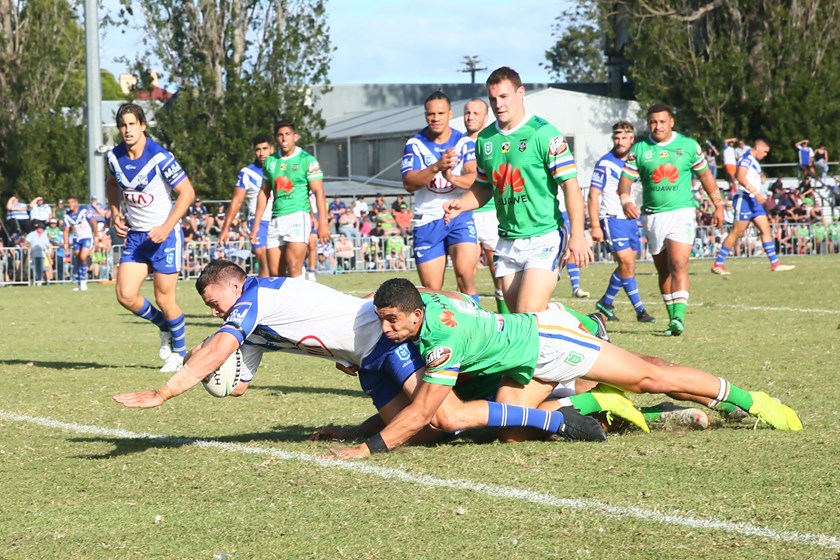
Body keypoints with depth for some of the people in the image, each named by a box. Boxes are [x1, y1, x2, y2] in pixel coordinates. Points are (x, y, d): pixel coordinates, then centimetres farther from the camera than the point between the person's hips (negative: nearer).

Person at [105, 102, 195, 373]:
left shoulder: (160, 157, -19)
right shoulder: (115, 157, -1)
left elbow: (187, 192, -15)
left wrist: (166, 228, -21)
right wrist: (115, 213, 5)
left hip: (164, 234, -5)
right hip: (134, 235, 5)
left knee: (164, 299, -3)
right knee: (126, 295, -4)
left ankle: (180, 353, 20)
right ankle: (165, 327, 24)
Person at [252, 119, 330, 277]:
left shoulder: (307, 160, -2)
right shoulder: (270, 161, 13)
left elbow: (318, 192, -6)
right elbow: (264, 193, 19)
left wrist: (322, 223, -15)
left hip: (298, 216, -5)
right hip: (276, 220, 6)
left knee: (294, 268, -16)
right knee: (274, 273, 3)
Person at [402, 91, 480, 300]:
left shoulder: (464, 143, 3)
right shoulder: (415, 145, 1)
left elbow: (476, 179, -10)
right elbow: (408, 183, -12)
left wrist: (452, 178, -31)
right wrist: (437, 167, -29)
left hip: (460, 215, -1)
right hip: (427, 221, 1)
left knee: (465, 273, -21)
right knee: (431, 290, 3)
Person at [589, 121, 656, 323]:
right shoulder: (605, 164, -9)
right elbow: (593, 195, -11)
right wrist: (595, 226, -18)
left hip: (630, 219, 7)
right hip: (612, 218, -7)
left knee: (627, 264, 9)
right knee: (626, 262, -14)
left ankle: (606, 302, 25)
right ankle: (639, 309, -12)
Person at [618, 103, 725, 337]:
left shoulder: (688, 145, 2)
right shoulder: (639, 149, 2)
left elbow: (705, 175, 13)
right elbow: (626, 179, -1)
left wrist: (718, 204, 15)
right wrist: (625, 200, -21)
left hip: (681, 212, -3)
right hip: (652, 216, 3)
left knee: (678, 265, -19)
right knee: (663, 271, 9)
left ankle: (679, 316, -27)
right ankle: (673, 319, 18)